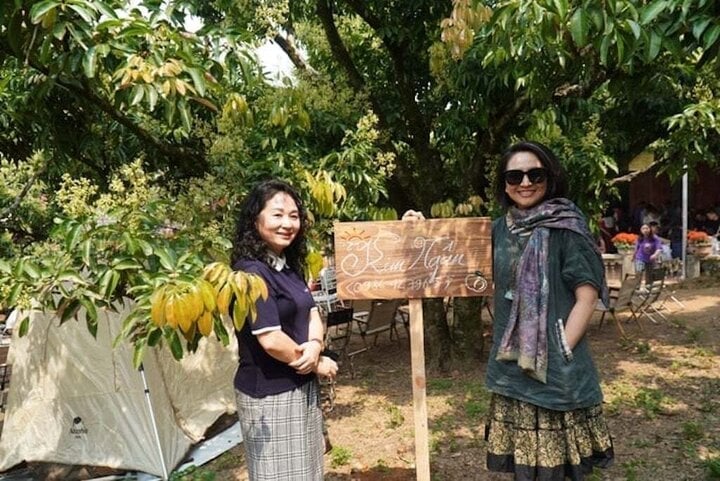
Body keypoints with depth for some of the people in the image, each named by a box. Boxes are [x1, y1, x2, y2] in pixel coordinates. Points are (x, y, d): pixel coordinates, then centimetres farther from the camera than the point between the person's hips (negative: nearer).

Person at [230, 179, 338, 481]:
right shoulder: (252, 273, -21)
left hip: (300, 387, 9)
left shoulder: (288, 266, 7)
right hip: (270, 394, -9)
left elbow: (312, 314, 7)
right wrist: (317, 364, -12)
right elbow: (271, 340, -26)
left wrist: (314, 345, -15)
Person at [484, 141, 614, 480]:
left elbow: (587, 296, -11)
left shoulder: (566, 227, -8)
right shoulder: (500, 229, 6)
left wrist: (562, 351, -17)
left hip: (556, 365, -5)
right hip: (511, 362, 5)